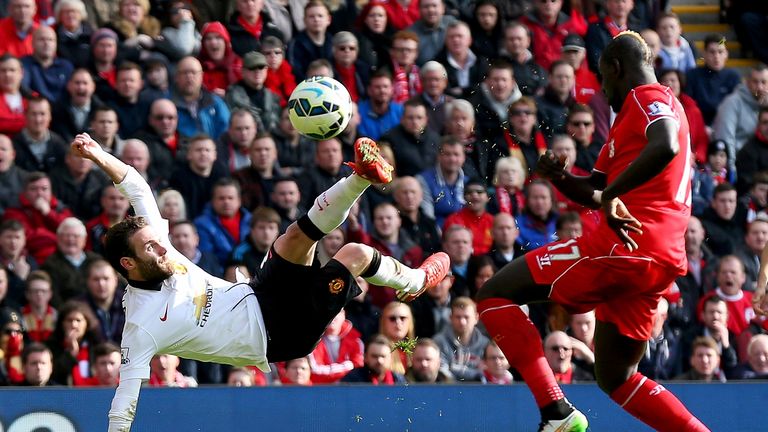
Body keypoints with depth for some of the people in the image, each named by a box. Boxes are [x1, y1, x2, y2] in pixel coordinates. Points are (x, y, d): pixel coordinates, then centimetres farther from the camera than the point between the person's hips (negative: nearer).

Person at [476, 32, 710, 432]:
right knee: (615, 377, 21)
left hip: (621, 247, -10)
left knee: (494, 295, -4)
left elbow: (665, 147, -28)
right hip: (661, 264, 10)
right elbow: (593, 192, 30)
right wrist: (559, 177, 10)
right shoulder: (639, 112, 28)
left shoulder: (647, 99, -3)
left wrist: (611, 196, -29)